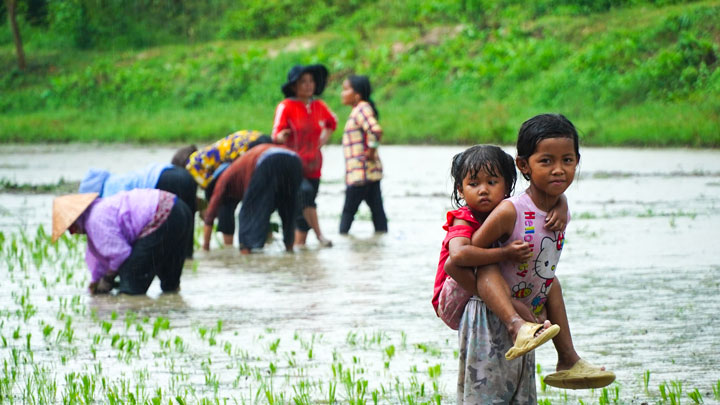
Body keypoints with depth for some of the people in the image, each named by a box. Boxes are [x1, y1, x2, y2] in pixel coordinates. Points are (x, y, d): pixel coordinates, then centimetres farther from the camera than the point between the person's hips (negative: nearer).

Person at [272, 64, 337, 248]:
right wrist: (282, 136, -40)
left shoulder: (319, 106, 7)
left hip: (312, 167, 5)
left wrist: (323, 139, 13)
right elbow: (276, 135, -17)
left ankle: (299, 245, 12)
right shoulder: (286, 107, -7)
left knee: (303, 209, 4)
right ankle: (319, 235, -26)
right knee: (305, 192, -29)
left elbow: (332, 122, 28)